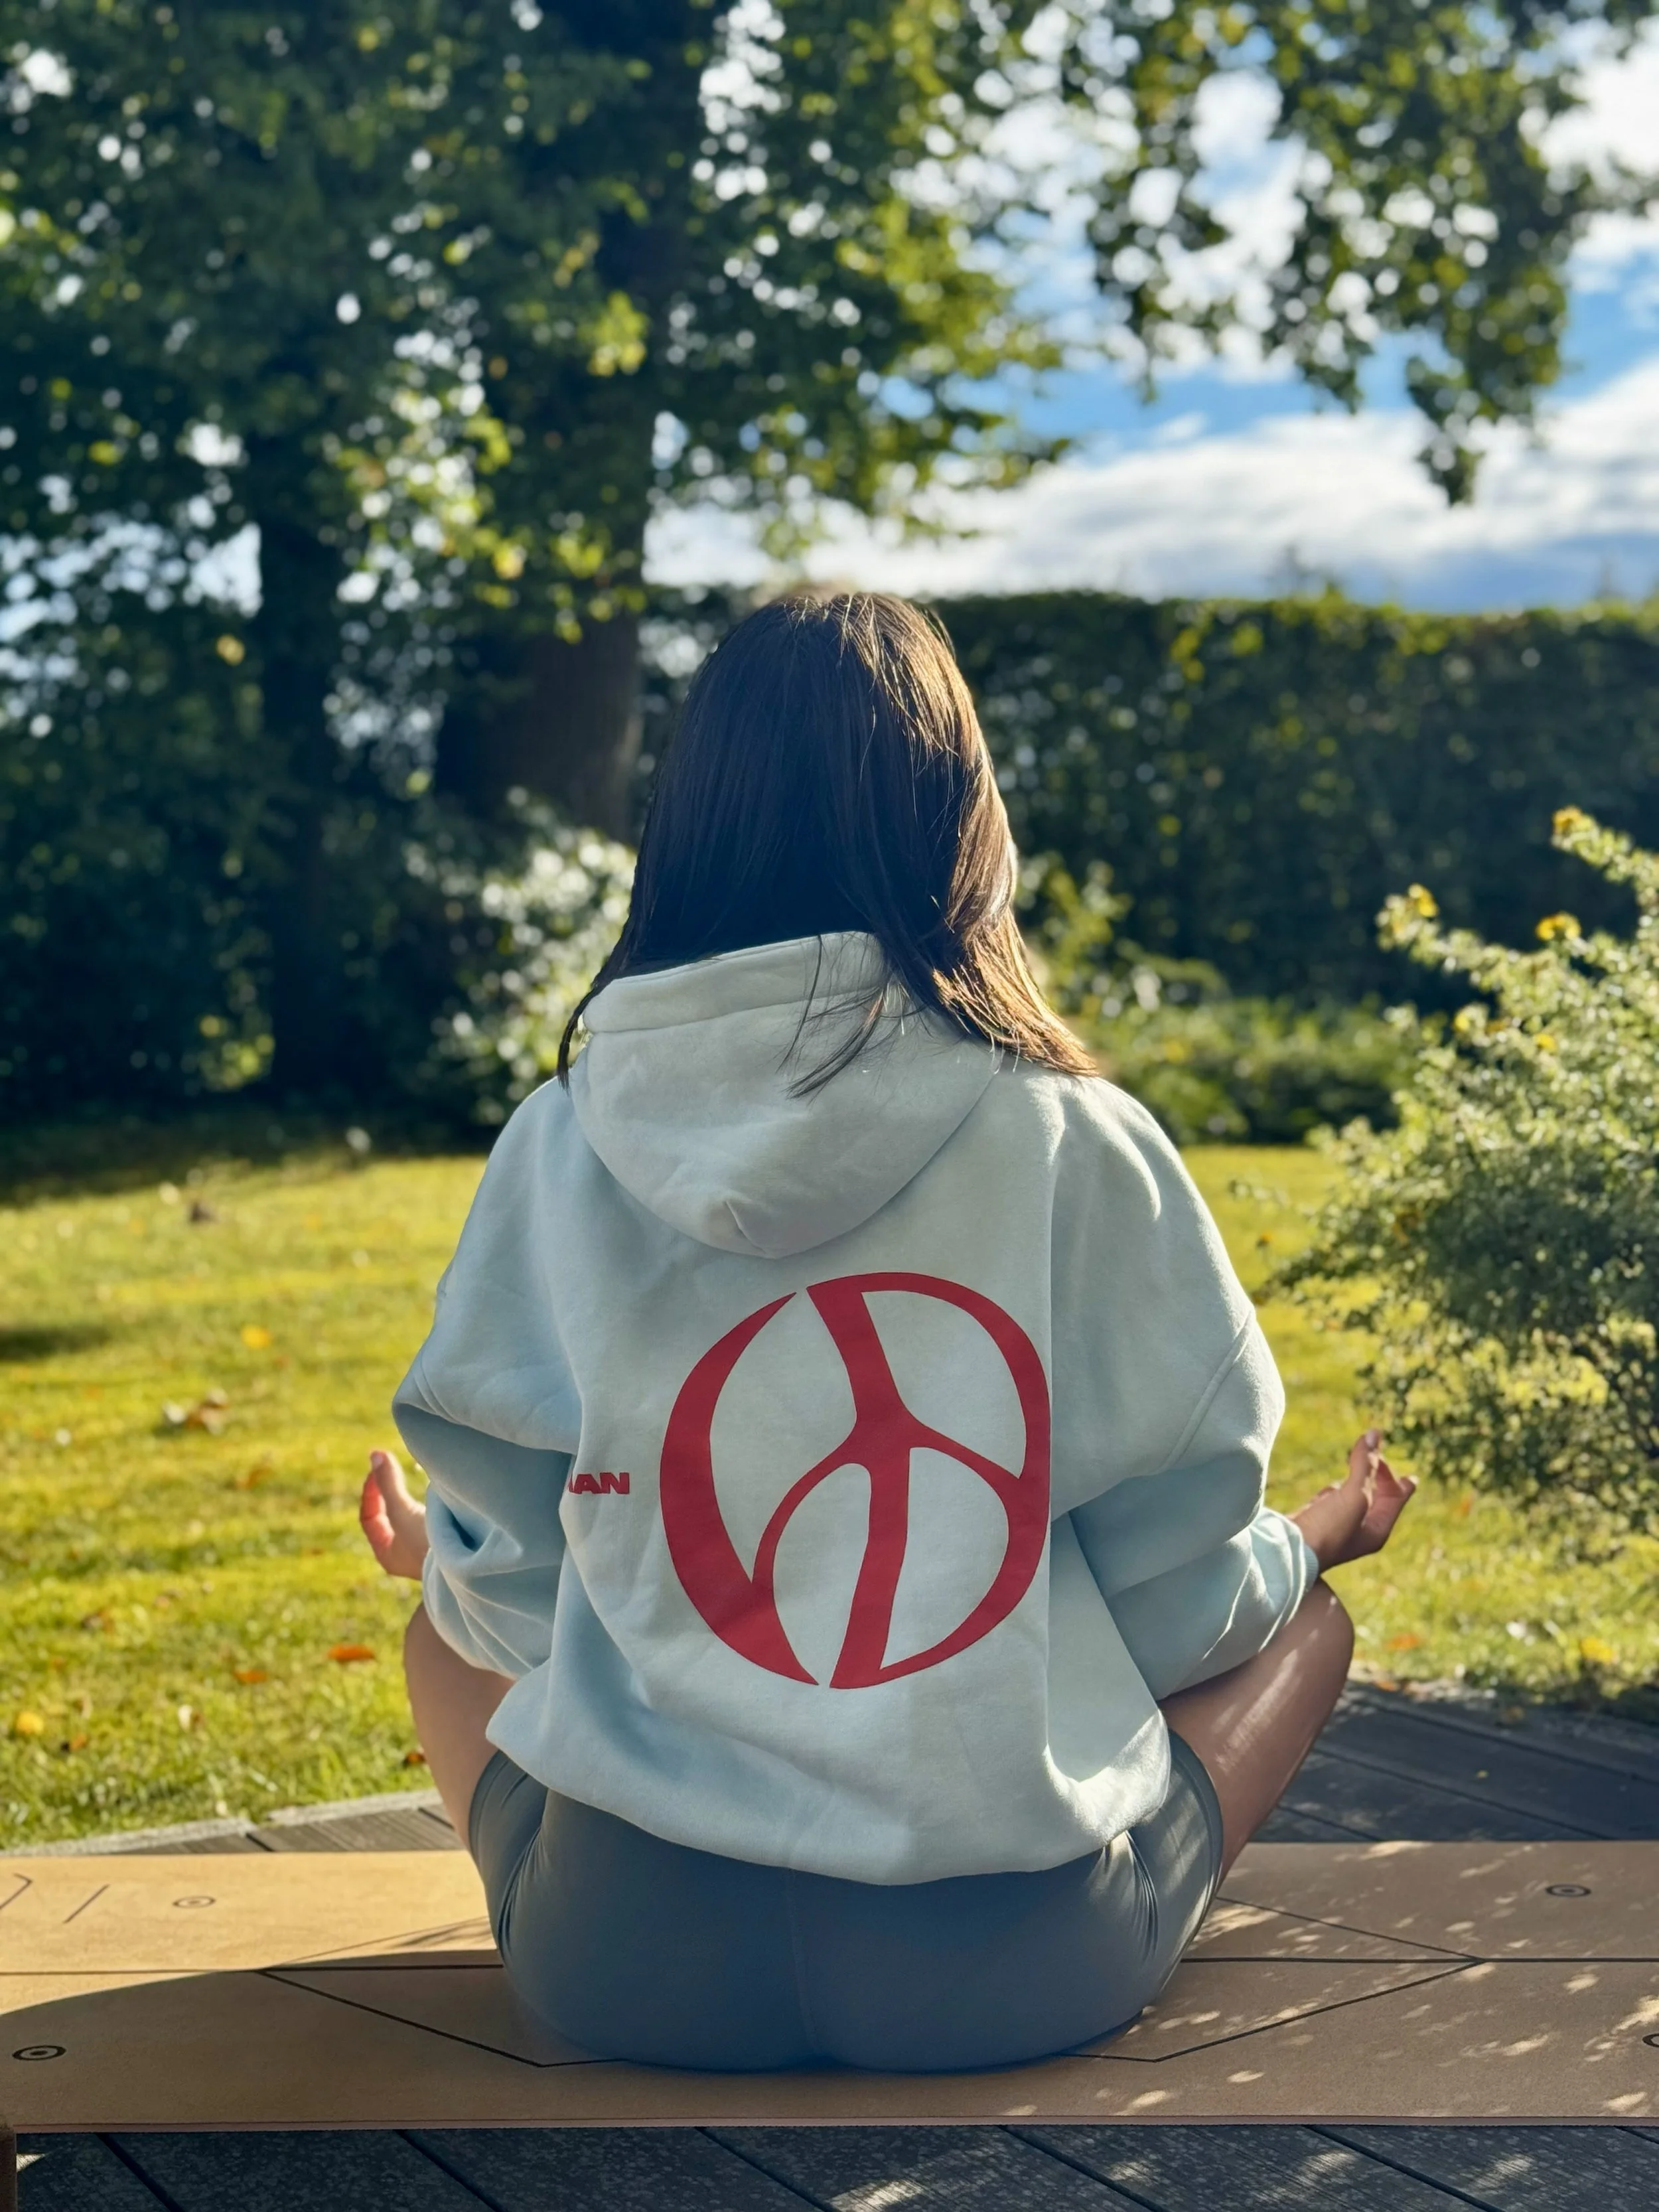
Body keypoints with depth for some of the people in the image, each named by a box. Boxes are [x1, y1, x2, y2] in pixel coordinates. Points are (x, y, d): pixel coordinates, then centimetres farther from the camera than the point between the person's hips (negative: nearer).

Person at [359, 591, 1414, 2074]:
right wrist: (1310, 1546, 24)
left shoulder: (562, 1145, -4)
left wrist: (441, 1570, 27)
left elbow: (511, 1594, 2)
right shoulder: (1076, 1144, -9)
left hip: (624, 1970, 2)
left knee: (447, 1635, 32)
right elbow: (1182, 1595, 0)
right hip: (1017, 1971, -1)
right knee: (1303, 1619, 25)